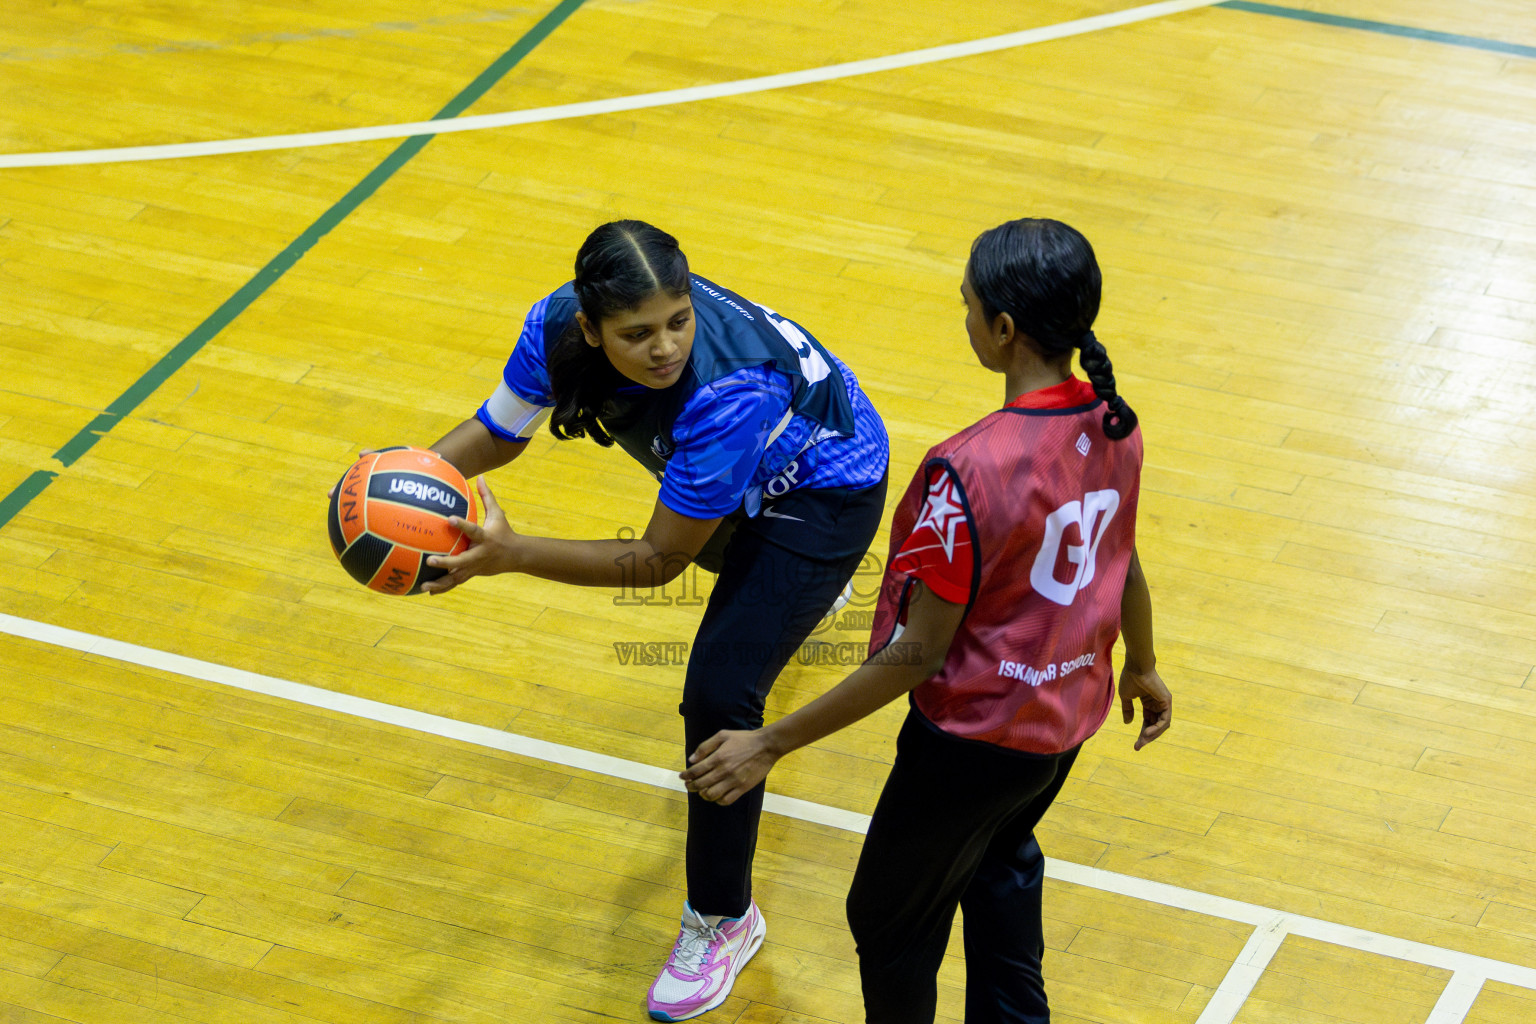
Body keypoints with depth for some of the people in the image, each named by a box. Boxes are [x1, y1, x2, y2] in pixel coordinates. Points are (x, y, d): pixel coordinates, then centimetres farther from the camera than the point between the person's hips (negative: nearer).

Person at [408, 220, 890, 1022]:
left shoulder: (731, 391, -46)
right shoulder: (558, 326, -30)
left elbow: (659, 561, -38)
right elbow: (498, 430, -11)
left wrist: (512, 554, -49)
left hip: (825, 491, -7)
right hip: (742, 481, 7)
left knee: (719, 694, -17)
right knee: (711, 540, 40)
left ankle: (722, 919, 7)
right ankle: (800, 594, 81)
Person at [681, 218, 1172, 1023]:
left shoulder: (970, 471, -32)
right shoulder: (1113, 425, -10)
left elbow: (919, 653, -27)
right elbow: (1122, 562, 8)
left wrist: (772, 743, -21)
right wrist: (1141, 667, 28)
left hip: (974, 738, -8)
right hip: (1067, 721, 8)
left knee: (890, 923, 15)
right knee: (999, 864, 35)